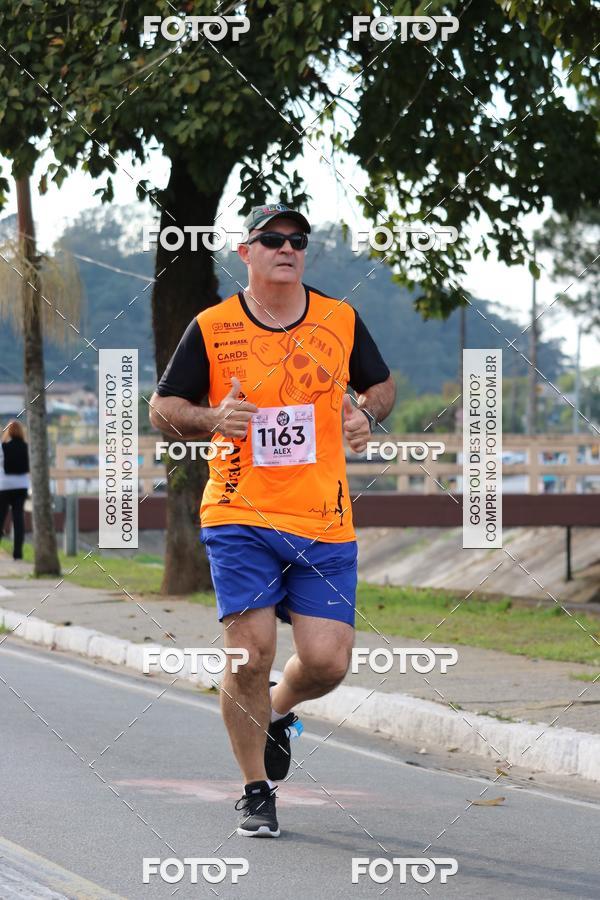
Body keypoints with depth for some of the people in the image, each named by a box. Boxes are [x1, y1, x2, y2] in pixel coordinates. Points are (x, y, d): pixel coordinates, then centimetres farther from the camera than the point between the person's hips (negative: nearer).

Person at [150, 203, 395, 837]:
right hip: (240, 517, -2)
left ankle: (278, 714, 32)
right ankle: (256, 791, 11)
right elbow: (162, 408, 7)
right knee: (251, 652, -9)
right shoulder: (211, 327, 0)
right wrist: (213, 419, -14)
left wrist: (365, 415, -1)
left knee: (327, 661, -5)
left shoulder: (341, 319, 6)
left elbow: (381, 383, 22)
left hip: (326, 521, 2)